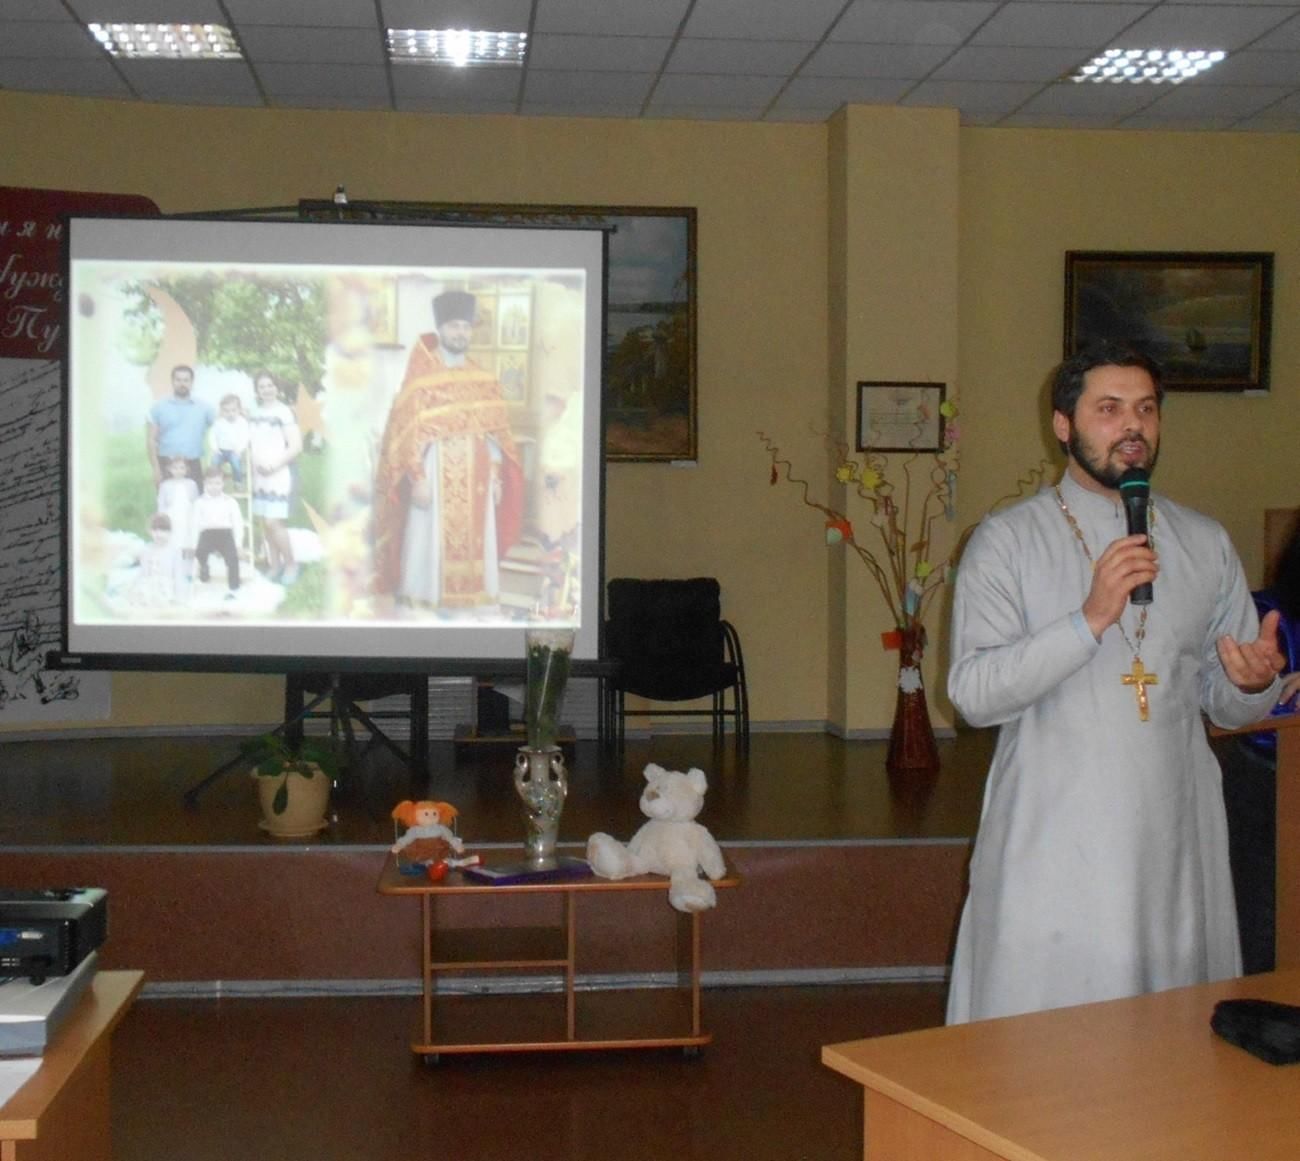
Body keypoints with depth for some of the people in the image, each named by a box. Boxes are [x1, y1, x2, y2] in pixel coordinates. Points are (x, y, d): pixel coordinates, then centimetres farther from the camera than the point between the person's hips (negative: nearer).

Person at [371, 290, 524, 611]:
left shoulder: (482, 380, 10)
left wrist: (496, 476, 5)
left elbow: (495, 433, 11)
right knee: (429, 549, -4)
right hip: (435, 479, -4)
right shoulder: (420, 377, -4)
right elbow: (407, 433, -8)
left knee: (473, 549, 5)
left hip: (474, 482, 4)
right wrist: (417, 479, -15)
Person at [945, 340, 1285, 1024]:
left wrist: (1254, 682, -8)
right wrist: (1091, 618, -20)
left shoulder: (1206, 545, 12)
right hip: (1050, 847, -3)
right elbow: (973, 694, -11)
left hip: (1173, 842, 3)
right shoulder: (1007, 541, 0)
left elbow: (1224, 703, 16)